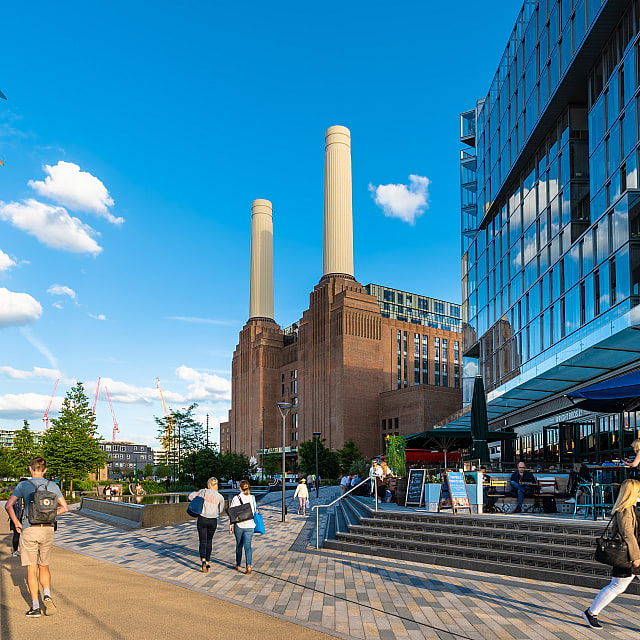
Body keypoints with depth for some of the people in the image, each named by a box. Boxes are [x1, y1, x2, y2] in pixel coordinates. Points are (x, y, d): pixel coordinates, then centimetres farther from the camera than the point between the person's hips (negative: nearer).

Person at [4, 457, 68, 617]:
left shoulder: (23, 485, -2)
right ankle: (47, 596, 0)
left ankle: (35, 607, 4)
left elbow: (9, 505, -12)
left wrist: (16, 523, 0)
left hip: (29, 530, -2)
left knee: (31, 569, 4)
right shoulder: (52, 486, 5)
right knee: (44, 566, 19)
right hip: (48, 529, 3)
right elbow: (64, 508, 8)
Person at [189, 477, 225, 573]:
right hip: (213, 521, 2)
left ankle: (203, 560, -22)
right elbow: (220, 510, 8)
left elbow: (191, 497, 3)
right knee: (209, 541, 20)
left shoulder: (203, 492, -6)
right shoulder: (220, 497, -1)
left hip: (202, 519, -2)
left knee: (203, 542, 2)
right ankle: (207, 562, 24)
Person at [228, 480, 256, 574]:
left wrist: (230, 526, -2)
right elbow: (254, 511, 10)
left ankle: (238, 565, 28)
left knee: (239, 545, 17)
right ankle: (248, 566, -17)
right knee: (247, 546, 0)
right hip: (250, 525, 1)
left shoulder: (236, 498, -7)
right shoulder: (252, 498, 2)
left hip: (238, 525, -1)